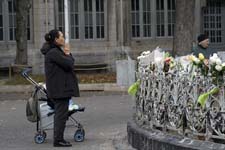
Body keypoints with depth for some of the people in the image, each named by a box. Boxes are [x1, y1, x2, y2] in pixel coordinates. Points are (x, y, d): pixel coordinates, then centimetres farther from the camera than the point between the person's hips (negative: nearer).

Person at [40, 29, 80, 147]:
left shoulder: (56, 51, 16)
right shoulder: (53, 52, -17)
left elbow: (69, 64, 15)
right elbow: (69, 64, -20)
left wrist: (67, 54, 0)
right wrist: (68, 55, -2)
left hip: (60, 88, 11)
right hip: (60, 88, -11)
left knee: (59, 113, 14)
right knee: (61, 114, -7)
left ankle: (58, 138, 19)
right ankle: (58, 140, -5)